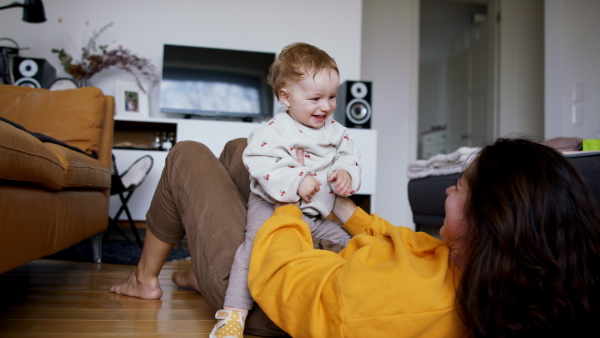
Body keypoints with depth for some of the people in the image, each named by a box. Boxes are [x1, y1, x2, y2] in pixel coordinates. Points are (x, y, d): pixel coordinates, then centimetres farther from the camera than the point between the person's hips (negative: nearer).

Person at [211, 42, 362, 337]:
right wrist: (296, 182, -32)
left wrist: (346, 174, -12)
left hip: (318, 213, 7)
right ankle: (233, 313, -19)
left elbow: (349, 156, 12)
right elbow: (260, 163, -25)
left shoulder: (335, 130, 7)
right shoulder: (275, 130, -15)